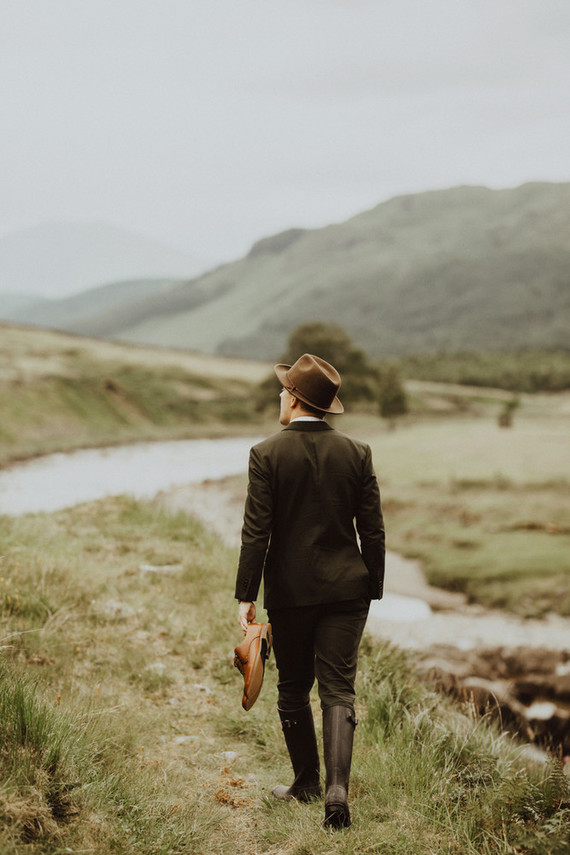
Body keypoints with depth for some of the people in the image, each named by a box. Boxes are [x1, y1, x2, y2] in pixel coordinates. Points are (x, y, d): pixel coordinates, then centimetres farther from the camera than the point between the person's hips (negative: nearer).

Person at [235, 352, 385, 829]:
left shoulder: (267, 455, -9)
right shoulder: (357, 453, -1)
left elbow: (256, 533, -10)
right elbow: (373, 530, 1)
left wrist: (246, 596, -5)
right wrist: (373, 590, 10)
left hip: (289, 592, -1)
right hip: (346, 589, 2)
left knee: (293, 692, 15)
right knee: (338, 690, 3)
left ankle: (307, 783, 27)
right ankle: (337, 786, -12)